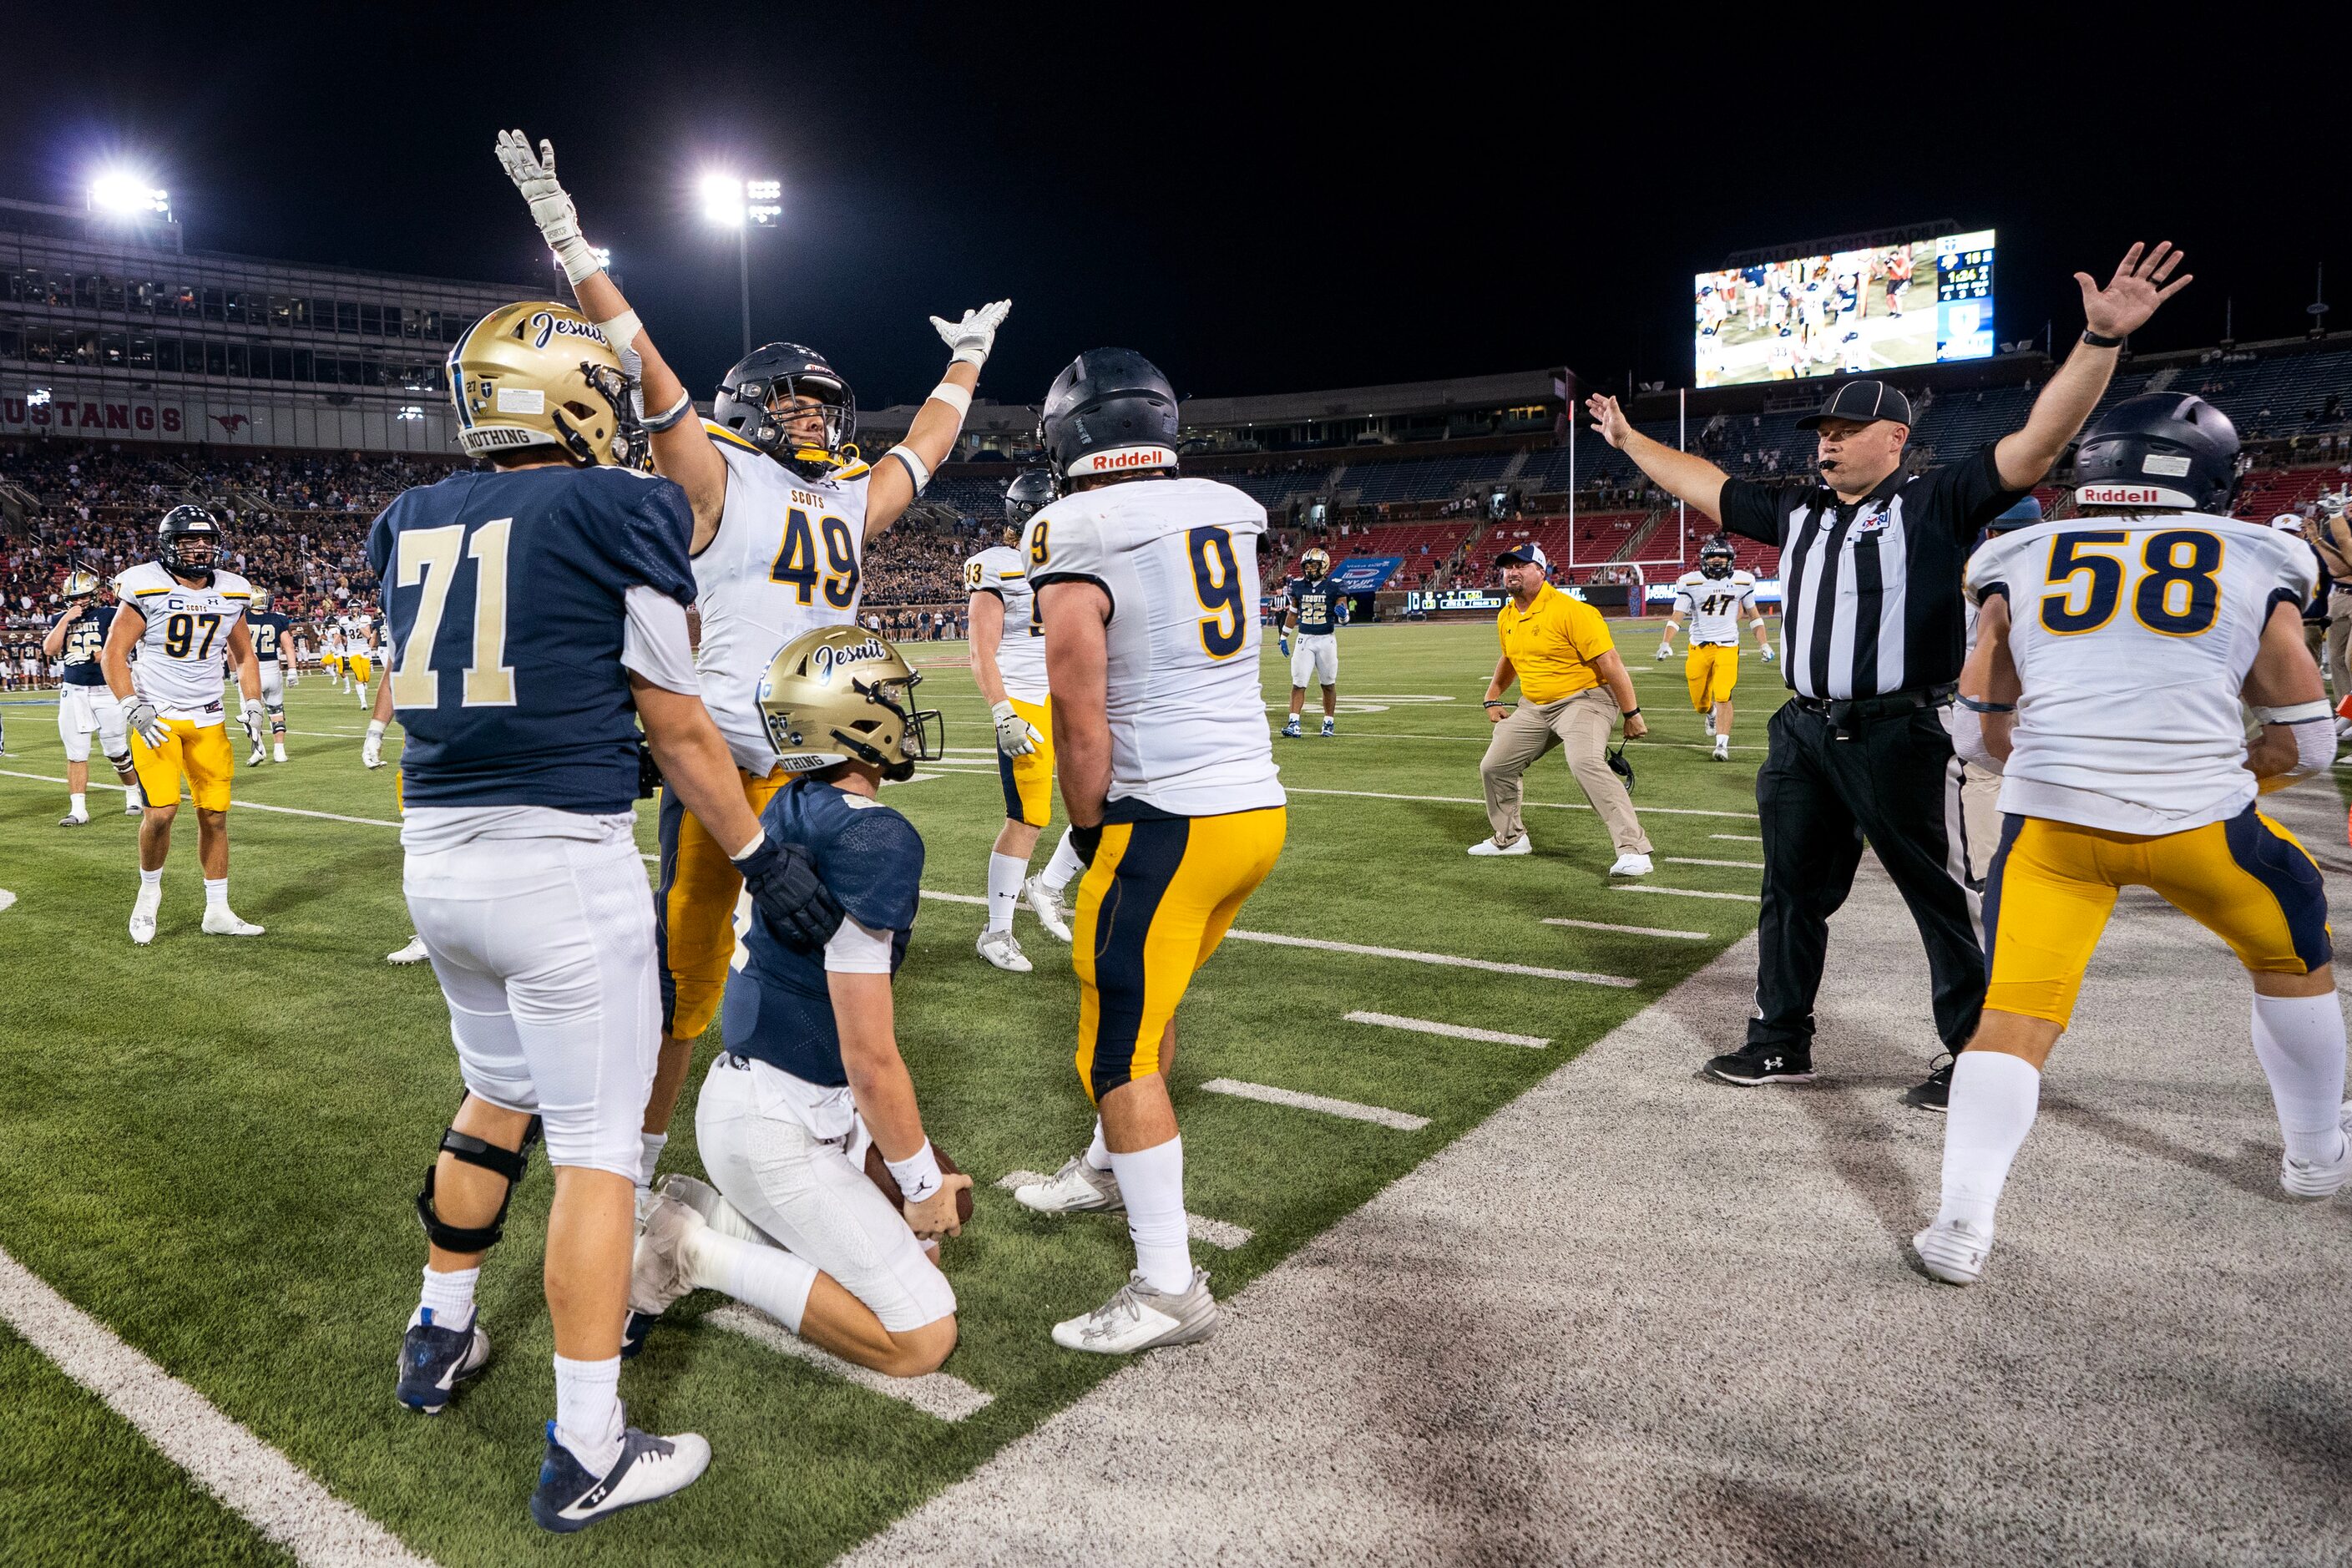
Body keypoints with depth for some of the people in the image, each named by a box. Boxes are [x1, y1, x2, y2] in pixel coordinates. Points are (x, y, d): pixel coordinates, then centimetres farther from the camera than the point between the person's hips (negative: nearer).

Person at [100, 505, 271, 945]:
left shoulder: (230, 593, 6)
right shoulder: (146, 588, -7)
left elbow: (243, 656, 17)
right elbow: (114, 654, -6)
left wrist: (253, 704, 3)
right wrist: (131, 707, -18)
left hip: (208, 719, 4)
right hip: (156, 717, -4)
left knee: (215, 814, 2)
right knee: (161, 812, -14)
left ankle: (218, 912, 12)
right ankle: (149, 891, 13)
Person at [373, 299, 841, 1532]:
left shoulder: (413, 522, 10)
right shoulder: (620, 511, -7)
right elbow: (677, 729, -5)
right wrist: (761, 860, 4)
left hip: (436, 857, 7)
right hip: (564, 864, -7)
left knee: (498, 1098, 27)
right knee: (596, 1146, 3)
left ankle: (437, 1337, 42)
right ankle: (584, 1455, 11)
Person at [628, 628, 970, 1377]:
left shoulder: (791, 809, 4)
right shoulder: (872, 839, -25)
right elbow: (869, 1056, -23)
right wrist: (921, 1182, -8)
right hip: (775, 1130, -9)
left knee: (920, 1239, 22)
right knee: (923, 1338, -3)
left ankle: (710, 1212, 13)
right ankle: (697, 1254, -3)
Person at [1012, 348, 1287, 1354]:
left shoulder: (1074, 539, -11)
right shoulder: (1228, 515, 9)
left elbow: (1082, 723, -11)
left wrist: (1087, 830, 2)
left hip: (1168, 820, -8)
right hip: (1259, 803, 8)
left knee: (1118, 1045, 3)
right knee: (1146, 997, 25)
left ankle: (1169, 1287, 8)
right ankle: (1111, 1167, 45)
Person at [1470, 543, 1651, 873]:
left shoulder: (1570, 611, -19)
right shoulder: (1506, 618, 7)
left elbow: (1610, 663, -19)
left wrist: (1631, 714, -19)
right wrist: (1493, 698, 27)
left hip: (1584, 700, -8)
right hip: (1534, 707, 8)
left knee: (1585, 762, -33)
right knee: (1493, 766, 11)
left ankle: (1633, 850, -32)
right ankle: (1510, 839, 33)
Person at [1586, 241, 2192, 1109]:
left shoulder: (1938, 502, -4)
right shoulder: (1797, 512, 15)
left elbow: (2040, 441, -15)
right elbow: (1704, 486, 25)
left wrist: (2100, 340, -27)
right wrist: (1629, 439, 29)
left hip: (1902, 737, -7)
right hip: (1805, 735, 7)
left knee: (1944, 900, 3)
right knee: (1793, 891, 14)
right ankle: (1781, 1043, 28)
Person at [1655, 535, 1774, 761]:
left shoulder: (1742, 581, 2)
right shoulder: (1690, 582, -4)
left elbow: (1753, 613, 14)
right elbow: (1677, 616, -6)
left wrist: (1764, 644, 10)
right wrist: (1665, 643, -20)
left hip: (1728, 647, 0)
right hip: (1699, 647, 0)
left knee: (1723, 696, -16)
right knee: (1700, 704, 8)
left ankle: (1722, 744, -10)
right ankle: (1712, 714, 44)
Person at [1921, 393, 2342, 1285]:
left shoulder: (2022, 563, 12)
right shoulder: (2257, 564, 10)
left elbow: (1979, 734, 14)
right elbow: (2306, 745, 12)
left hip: (2049, 817, 0)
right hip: (2198, 816, 0)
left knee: (2014, 1016, 3)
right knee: (2295, 957, 27)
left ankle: (1962, 1227, -9)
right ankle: (2315, 1158, 43)